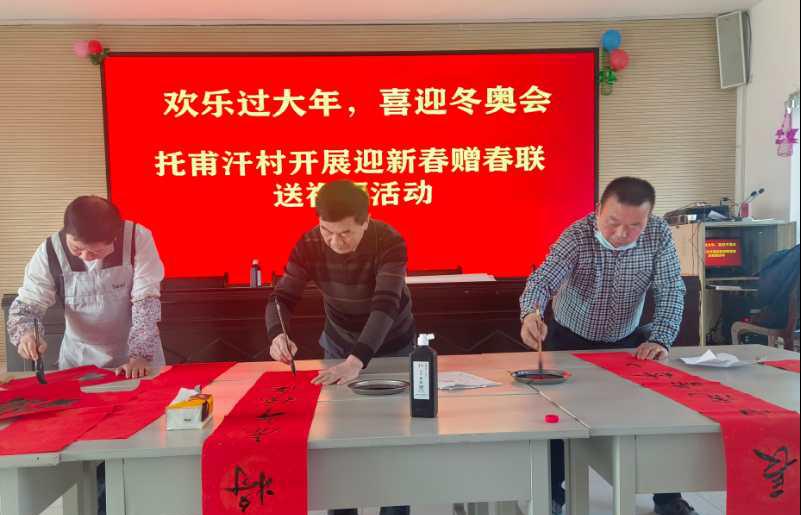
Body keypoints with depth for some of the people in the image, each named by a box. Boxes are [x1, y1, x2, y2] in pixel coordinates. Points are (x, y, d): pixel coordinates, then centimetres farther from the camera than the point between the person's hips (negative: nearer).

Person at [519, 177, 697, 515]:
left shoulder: (659, 235, -19)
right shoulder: (576, 237, -27)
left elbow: (671, 292, -18)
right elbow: (542, 279, -39)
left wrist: (660, 339, -33)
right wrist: (530, 313, -61)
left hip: (628, 338, 3)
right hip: (570, 338, -2)